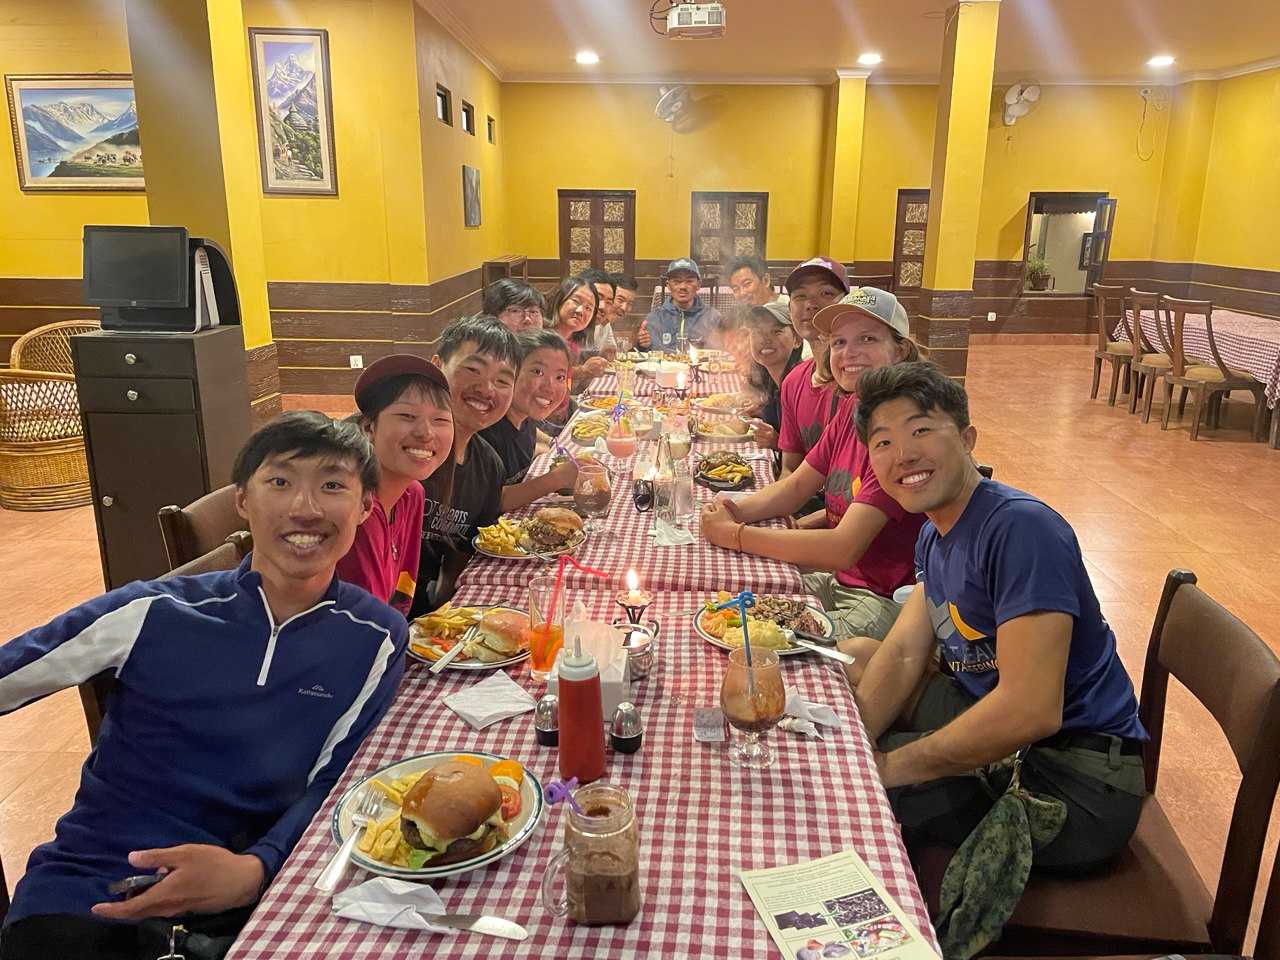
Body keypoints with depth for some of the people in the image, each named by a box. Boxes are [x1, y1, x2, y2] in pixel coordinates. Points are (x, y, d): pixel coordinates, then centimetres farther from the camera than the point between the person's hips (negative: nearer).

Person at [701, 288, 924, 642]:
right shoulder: (850, 414, 4)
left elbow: (844, 548, -29)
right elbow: (794, 486, 10)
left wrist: (734, 535, -25)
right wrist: (734, 511, -11)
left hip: (885, 600, -8)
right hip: (838, 580, 8)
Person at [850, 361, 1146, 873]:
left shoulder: (1020, 528, -26)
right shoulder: (935, 533, 5)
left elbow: (1031, 711, -32)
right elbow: (904, 652, 1)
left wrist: (892, 766, -23)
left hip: (1075, 779, -9)